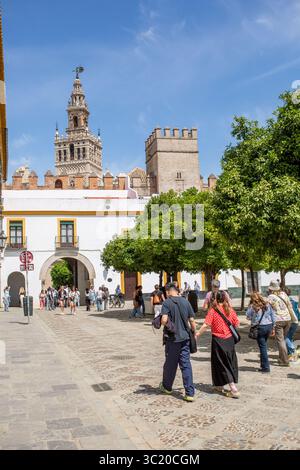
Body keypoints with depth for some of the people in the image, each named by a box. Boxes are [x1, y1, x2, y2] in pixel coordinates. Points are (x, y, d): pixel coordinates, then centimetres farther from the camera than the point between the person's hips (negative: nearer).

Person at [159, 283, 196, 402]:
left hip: (172, 338, -3)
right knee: (186, 364, 5)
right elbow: (192, 321, 4)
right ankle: (189, 393, 2)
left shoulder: (167, 303, -10)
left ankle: (167, 387, 33)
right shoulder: (185, 302, 3)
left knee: (170, 364, 13)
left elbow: (164, 320, -22)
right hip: (185, 337, 3)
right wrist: (194, 333, 16)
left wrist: (163, 324, 1)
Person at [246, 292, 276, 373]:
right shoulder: (267, 305, 6)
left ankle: (266, 367, 3)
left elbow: (248, 316, 3)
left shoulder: (252, 307, -8)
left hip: (260, 328, -5)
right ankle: (263, 365, 24)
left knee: (263, 347, 1)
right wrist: (273, 328, 16)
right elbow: (273, 317, 9)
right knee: (264, 345, 17)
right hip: (269, 326, 5)